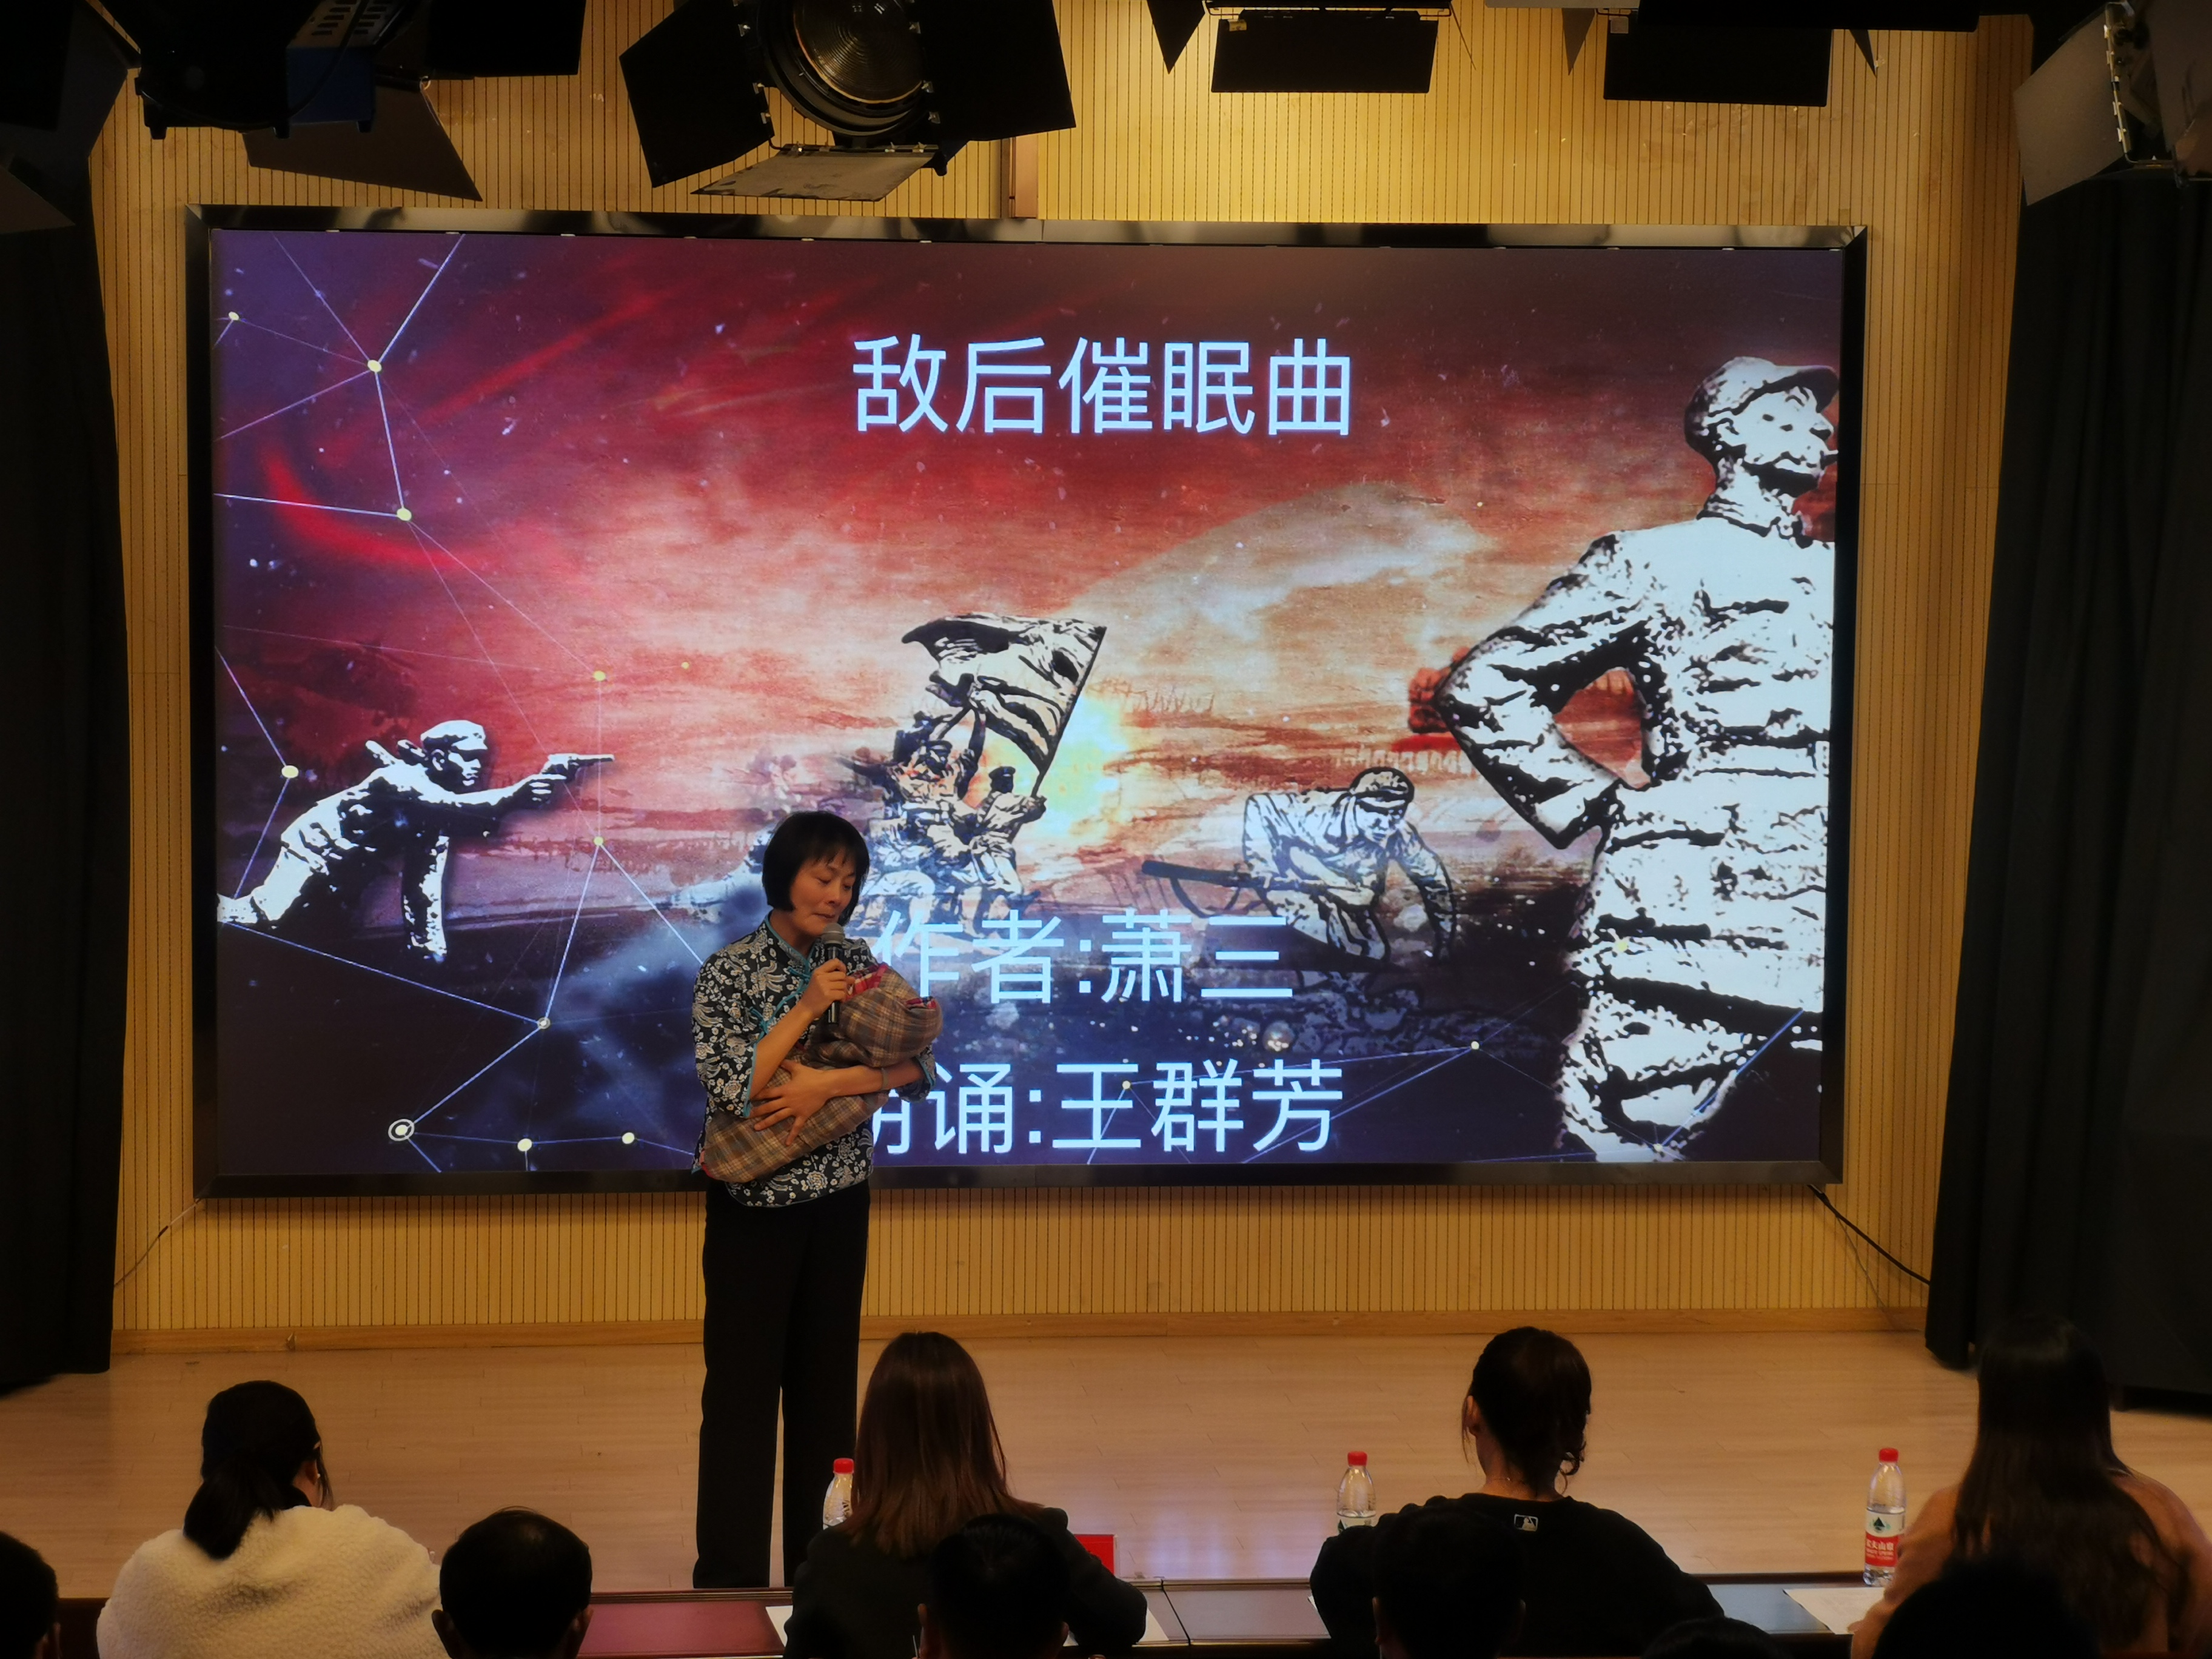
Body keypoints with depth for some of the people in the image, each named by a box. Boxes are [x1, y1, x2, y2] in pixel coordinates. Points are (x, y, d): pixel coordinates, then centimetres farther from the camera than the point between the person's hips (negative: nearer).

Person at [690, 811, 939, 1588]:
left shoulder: (856, 963, 3)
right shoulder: (731, 971, -8)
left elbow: (919, 1070, -5)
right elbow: (732, 1089, -19)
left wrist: (830, 1083, -19)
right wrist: (807, 1008, -20)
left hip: (839, 1204, 4)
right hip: (754, 1207, -4)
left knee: (828, 1383, 9)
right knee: (742, 1386, -1)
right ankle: (731, 1577, 8)